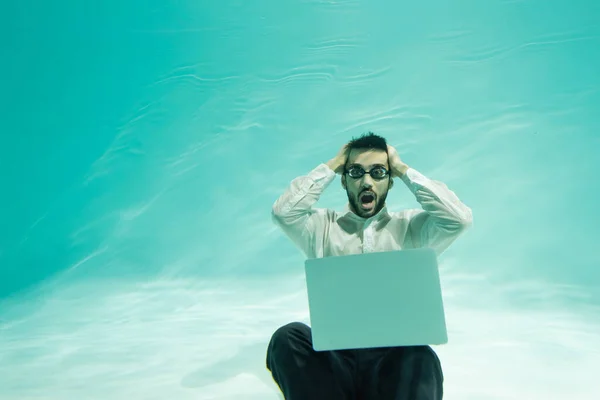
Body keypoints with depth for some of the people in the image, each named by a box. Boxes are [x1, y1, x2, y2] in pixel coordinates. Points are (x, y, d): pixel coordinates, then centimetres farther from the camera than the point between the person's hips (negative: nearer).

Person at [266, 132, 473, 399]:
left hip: (393, 354, -1)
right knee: (289, 337, -30)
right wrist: (331, 167, 4)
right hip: (332, 354, 1)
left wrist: (404, 170, 4)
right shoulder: (323, 226, 12)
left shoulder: (410, 228, 12)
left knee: (421, 358, -34)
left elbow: (459, 218, -5)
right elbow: (282, 212, -5)